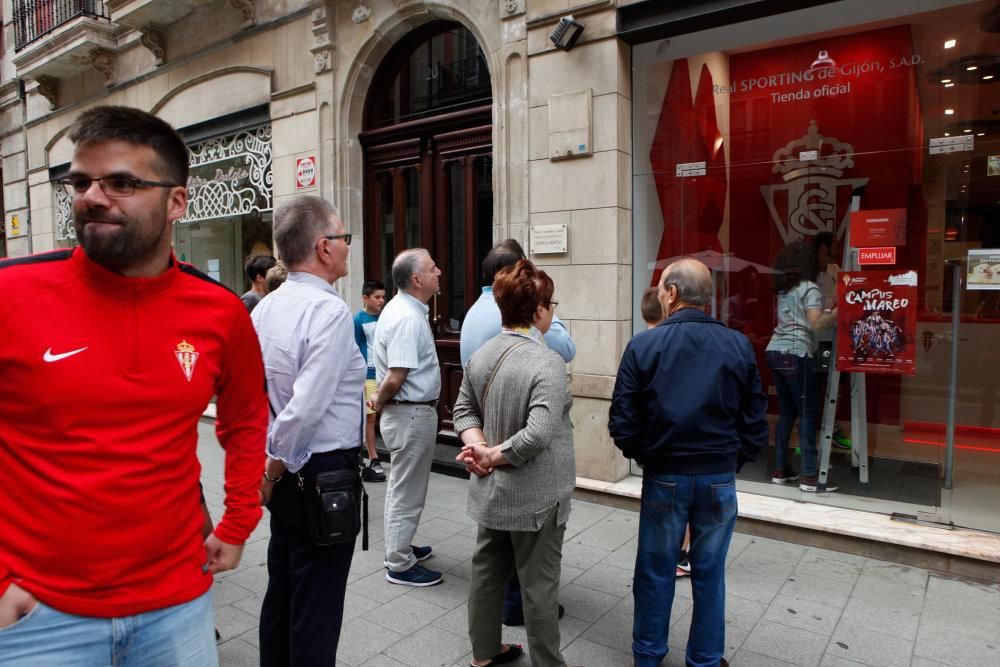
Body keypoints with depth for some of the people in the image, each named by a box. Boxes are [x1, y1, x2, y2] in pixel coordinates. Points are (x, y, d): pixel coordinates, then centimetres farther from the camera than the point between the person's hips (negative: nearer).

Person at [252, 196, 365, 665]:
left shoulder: (265, 309, 5)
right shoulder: (330, 312, -20)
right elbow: (306, 408, -26)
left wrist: (270, 468, 17)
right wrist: (272, 472, -12)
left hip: (287, 472, 8)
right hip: (323, 473, -8)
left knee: (281, 589, 22)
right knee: (317, 604, 6)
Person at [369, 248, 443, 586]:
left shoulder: (399, 307, 9)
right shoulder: (408, 318, -24)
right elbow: (395, 378, -27)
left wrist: (380, 399, 14)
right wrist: (380, 401, -10)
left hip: (406, 410, 10)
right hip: (412, 413, -10)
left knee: (402, 486, 23)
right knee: (407, 492, 4)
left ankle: (399, 546, 39)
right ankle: (400, 565, 18)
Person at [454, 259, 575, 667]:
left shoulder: (481, 355, 1)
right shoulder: (547, 363, -22)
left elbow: (464, 409, 6)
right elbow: (539, 434, -29)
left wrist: (477, 446, -7)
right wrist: (493, 455, -17)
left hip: (490, 491, 7)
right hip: (535, 496, -7)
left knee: (487, 570, 20)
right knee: (538, 584, 9)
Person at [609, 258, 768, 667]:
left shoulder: (644, 345, -10)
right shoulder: (739, 346, -3)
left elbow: (622, 422, -10)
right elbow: (755, 422, -1)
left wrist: (644, 457, 7)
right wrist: (732, 462, 12)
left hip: (664, 477, -1)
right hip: (719, 479, 2)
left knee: (655, 572, 14)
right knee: (709, 574, 15)